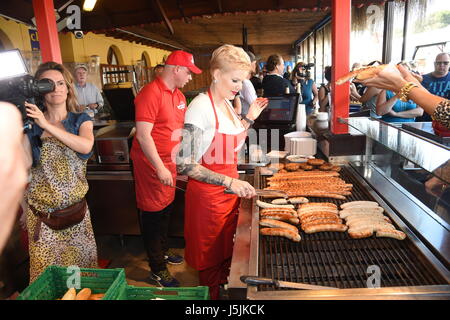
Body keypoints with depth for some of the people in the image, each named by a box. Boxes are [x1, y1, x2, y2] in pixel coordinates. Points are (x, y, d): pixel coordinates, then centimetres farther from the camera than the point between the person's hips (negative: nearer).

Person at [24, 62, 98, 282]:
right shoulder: (30, 122, 2)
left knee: (81, 265, 11)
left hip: (75, 209, 1)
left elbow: (86, 146, -19)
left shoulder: (81, 120, 3)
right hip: (41, 213, 0)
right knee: (45, 271, 8)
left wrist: (46, 125, -22)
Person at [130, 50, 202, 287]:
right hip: (151, 163, -8)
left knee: (166, 210, 19)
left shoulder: (178, 95, 9)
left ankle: (163, 252, 39)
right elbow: (143, 136, -23)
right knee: (153, 214, 3)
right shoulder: (151, 94, -18)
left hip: (169, 161, 8)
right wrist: (160, 168, -24)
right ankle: (157, 269, 17)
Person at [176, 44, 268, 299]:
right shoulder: (201, 106, -20)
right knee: (211, 259, 11)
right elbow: (185, 165, -23)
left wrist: (250, 118, 8)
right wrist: (229, 182, -28)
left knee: (227, 251, 23)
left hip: (229, 190, 8)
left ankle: (225, 289, 44)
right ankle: (211, 295, 34)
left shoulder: (227, 104, 6)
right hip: (208, 194, -8)